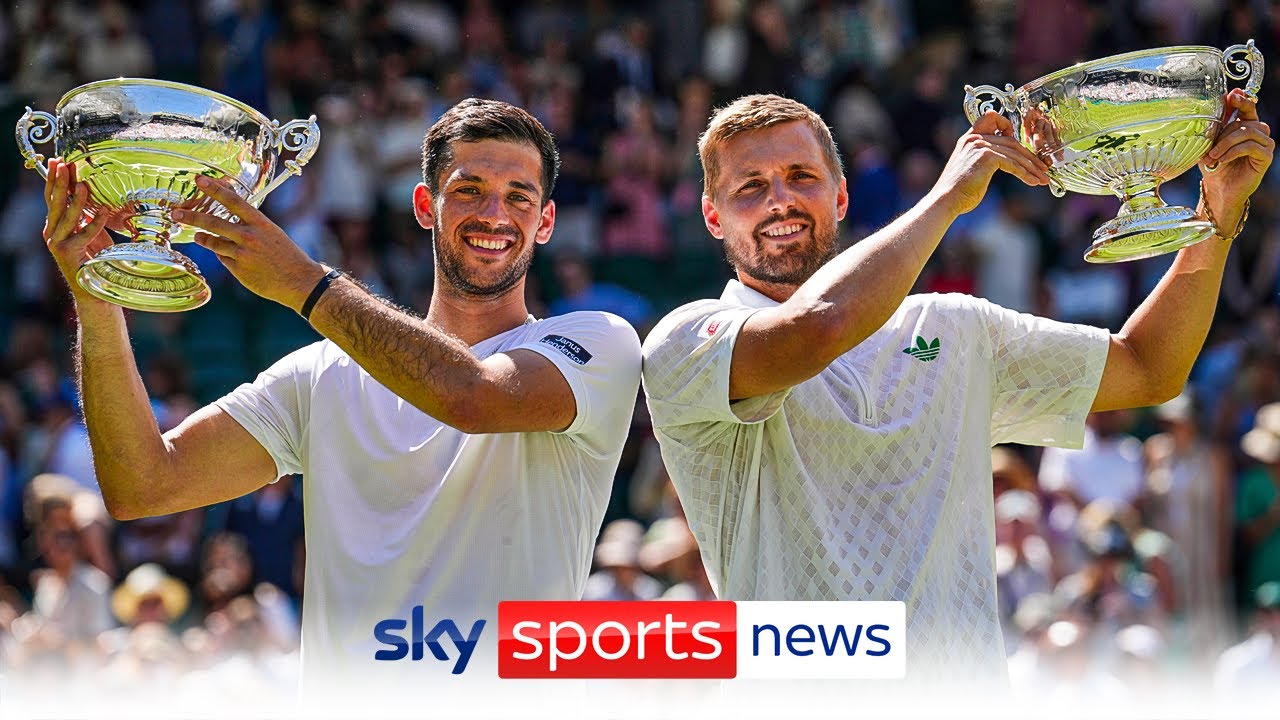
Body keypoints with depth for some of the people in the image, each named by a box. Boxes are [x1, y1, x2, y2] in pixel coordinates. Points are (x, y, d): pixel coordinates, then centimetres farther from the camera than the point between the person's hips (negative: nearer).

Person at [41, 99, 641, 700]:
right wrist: (95, 302, -4)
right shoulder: (322, 377, 15)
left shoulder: (598, 346, 4)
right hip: (340, 702, 2)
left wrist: (305, 284, -14)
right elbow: (145, 485, 5)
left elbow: (471, 396, -16)